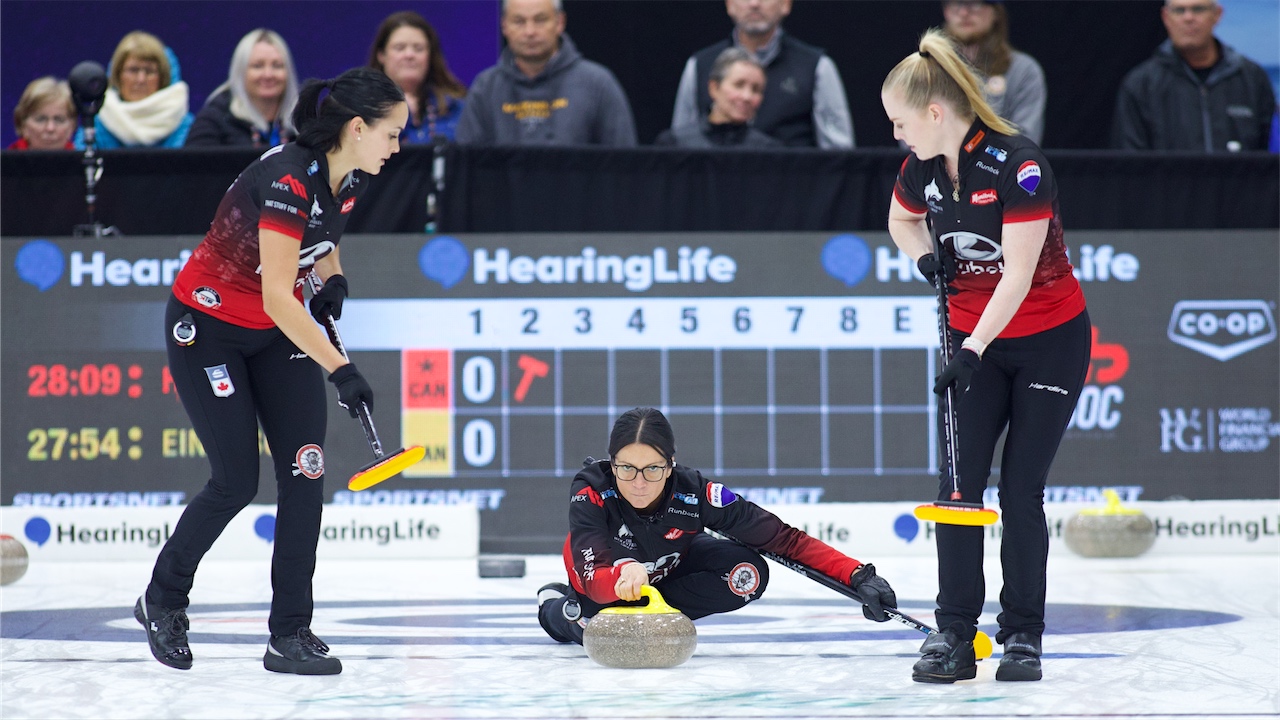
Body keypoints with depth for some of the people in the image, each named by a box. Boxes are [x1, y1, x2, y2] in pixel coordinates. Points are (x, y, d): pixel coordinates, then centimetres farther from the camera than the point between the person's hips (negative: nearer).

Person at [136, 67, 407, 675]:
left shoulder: (350, 180, -5)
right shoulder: (288, 178, -30)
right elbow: (277, 297, -32)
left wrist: (333, 279, 1)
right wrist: (340, 369, -35)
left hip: (279, 331, 7)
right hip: (207, 328, -7)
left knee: (304, 475, -5)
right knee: (236, 482, -6)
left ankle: (290, 635, 0)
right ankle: (162, 602, 19)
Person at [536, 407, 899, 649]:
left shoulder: (695, 493, -35)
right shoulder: (590, 492, -38)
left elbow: (784, 538, -33)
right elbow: (594, 579, -45)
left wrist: (859, 576, -42)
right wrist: (625, 575, -69)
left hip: (669, 566, -1)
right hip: (605, 570, 1)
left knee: (747, 576, -23)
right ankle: (557, 605, 11)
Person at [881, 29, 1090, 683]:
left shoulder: (1018, 164, -24)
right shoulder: (921, 169, -4)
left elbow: (1018, 274, -25)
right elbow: (902, 222, 19)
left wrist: (974, 351, -30)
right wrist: (924, 256, -3)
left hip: (1049, 340, -5)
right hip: (975, 340, 5)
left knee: (1021, 490, -3)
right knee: (960, 479, -6)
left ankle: (1022, 635, 8)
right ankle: (953, 634, -4)